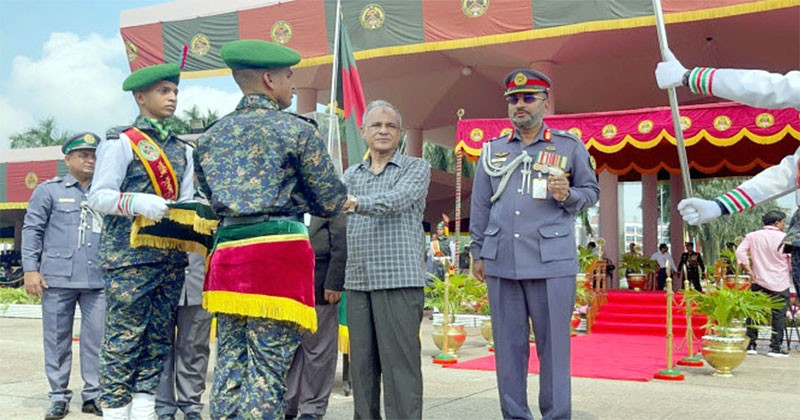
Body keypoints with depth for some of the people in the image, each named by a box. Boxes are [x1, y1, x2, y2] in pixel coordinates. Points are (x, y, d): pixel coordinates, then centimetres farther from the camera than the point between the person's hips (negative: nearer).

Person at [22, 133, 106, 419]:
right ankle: (59, 397, 14)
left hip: (98, 280, 2)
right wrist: (31, 269, -5)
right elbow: (32, 230, 4)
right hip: (57, 278, -1)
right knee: (57, 339, 5)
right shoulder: (49, 190, 7)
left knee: (97, 339, 0)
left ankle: (93, 395, 10)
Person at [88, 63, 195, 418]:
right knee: (124, 336, -6)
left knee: (159, 336, 8)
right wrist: (138, 203, -25)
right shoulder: (122, 142, -1)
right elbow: (98, 196, -8)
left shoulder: (182, 150, 18)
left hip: (171, 256, 6)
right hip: (130, 256, -6)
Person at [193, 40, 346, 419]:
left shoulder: (211, 136, 14)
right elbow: (332, 203, 2)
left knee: (229, 366, 11)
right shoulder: (297, 130, -2)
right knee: (267, 369, -3)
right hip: (279, 249, -6)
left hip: (227, 247, 6)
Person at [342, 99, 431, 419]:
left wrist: (356, 203, -33)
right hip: (357, 281, 5)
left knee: (400, 362, -6)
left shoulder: (416, 168, 3)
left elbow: (398, 199, -17)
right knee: (361, 363, 8)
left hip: (398, 280, -5)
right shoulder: (351, 175, 19)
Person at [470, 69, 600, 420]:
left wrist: (568, 195, -11)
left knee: (553, 345, 1)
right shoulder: (492, 150, 13)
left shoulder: (569, 146, 5)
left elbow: (592, 190, 11)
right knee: (509, 345, 8)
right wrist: (478, 252, 14)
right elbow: (480, 206, 15)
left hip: (552, 262, -3)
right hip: (501, 262, 3)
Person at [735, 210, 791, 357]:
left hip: (759, 281, 3)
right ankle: (775, 347, 3)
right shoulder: (784, 238, -6)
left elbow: (740, 253, -6)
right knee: (779, 315, 3)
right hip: (779, 283, -3)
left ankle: (750, 345, 10)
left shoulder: (752, 236, 3)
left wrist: (749, 272, -2)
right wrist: (791, 273, 15)